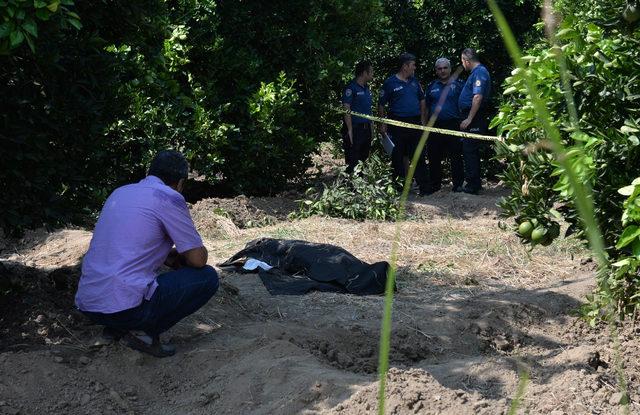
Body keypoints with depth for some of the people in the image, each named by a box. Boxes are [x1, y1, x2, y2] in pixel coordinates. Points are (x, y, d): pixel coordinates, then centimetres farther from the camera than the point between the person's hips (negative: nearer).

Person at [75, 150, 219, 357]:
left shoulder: (120, 192, 18)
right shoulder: (169, 198, -4)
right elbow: (198, 259, -1)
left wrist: (169, 257, 27)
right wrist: (179, 257, 22)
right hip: (125, 307, -8)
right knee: (207, 278, 5)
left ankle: (116, 326, 15)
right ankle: (147, 332, -2)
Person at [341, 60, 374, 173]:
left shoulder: (366, 88, 15)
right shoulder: (351, 88, -11)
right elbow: (346, 110, -15)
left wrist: (370, 126, 15)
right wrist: (350, 130, -19)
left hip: (366, 128, 8)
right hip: (355, 129, -8)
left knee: (364, 158, 13)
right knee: (352, 162, -7)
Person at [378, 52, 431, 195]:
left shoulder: (414, 81, 11)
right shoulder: (390, 83, -4)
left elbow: (422, 100, 18)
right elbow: (381, 104, -2)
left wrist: (423, 121, 11)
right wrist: (382, 124, -6)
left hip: (415, 123, 4)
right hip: (397, 124, -4)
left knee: (419, 156, 3)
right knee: (398, 157, 3)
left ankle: (424, 187, 4)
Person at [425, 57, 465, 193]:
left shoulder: (458, 84, 4)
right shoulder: (432, 87, 14)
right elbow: (426, 107, 20)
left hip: (453, 125, -4)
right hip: (435, 126, 4)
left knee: (455, 157, -3)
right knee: (434, 157, 6)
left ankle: (458, 184, 2)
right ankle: (434, 184, 15)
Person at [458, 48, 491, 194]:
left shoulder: (479, 72, -16)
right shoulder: (477, 72, 17)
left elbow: (478, 97, -24)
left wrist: (469, 119, -24)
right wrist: (467, 118, 21)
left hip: (474, 119, -10)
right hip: (471, 118, 10)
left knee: (470, 151, -8)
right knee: (471, 151, 15)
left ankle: (473, 185, -5)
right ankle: (475, 182, 23)